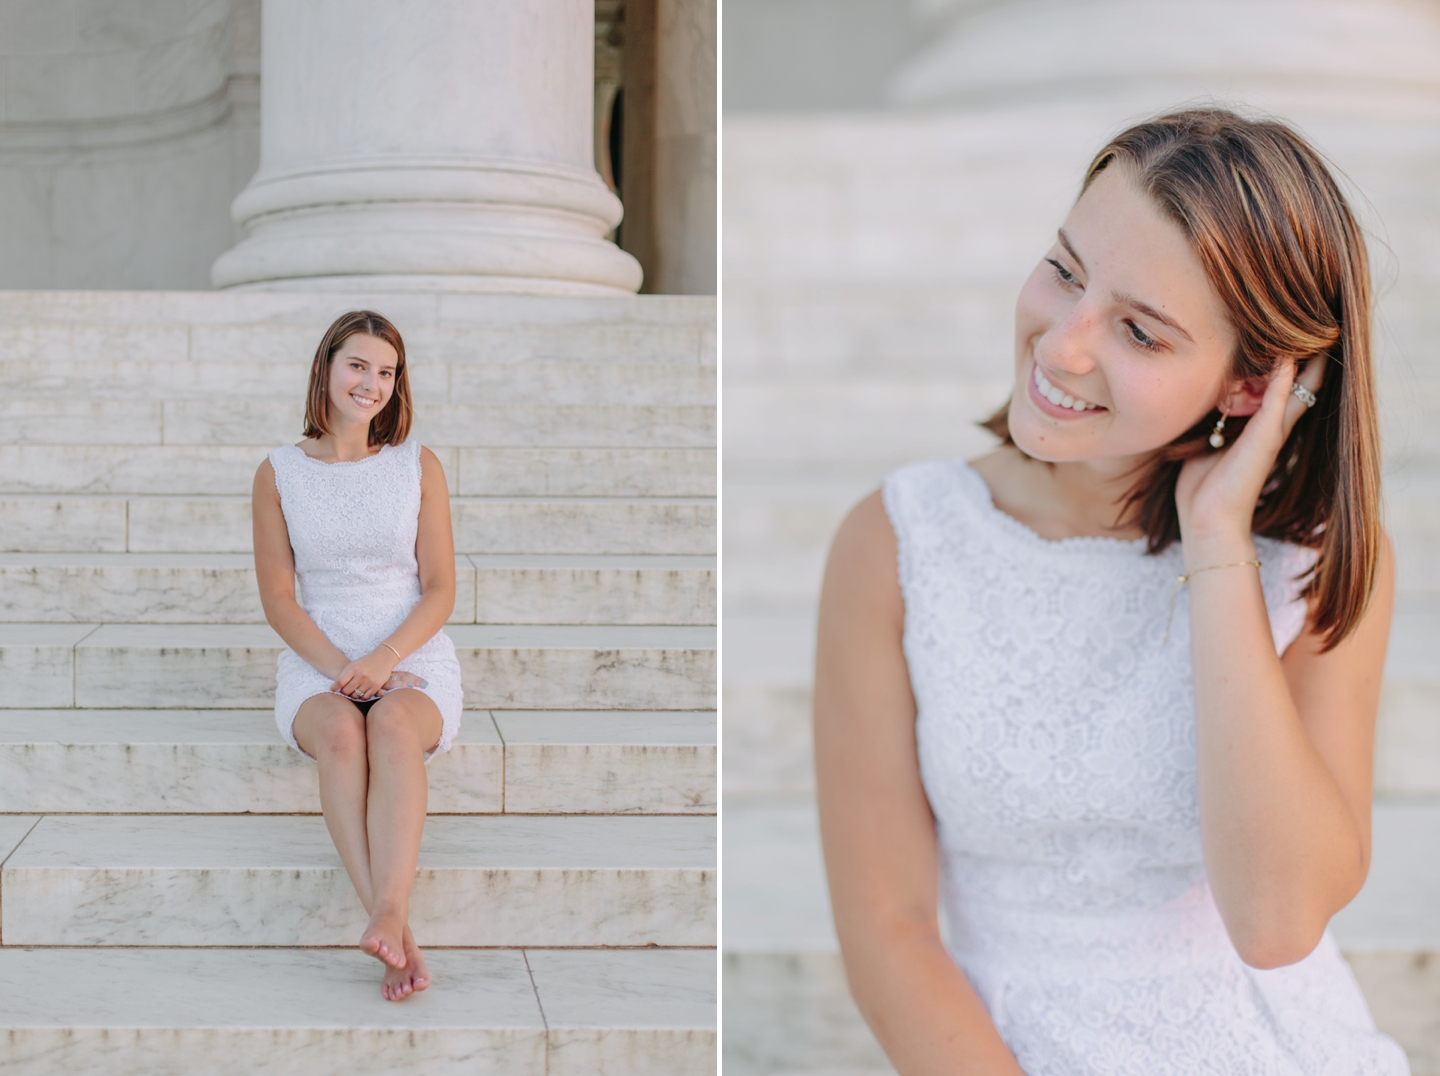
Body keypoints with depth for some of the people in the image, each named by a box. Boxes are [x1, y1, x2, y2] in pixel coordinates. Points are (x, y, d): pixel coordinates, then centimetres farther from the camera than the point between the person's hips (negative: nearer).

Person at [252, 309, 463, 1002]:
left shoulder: (418, 466, 6)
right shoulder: (279, 473, 6)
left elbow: (441, 590, 3)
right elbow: (278, 599, 3)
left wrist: (385, 658, -15)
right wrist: (339, 669, -13)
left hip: (413, 659, 0)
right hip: (316, 662, 0)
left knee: (393, 724, -35)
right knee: (340, 731, -35)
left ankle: (388, 915, -53)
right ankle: (400, 940, -46)